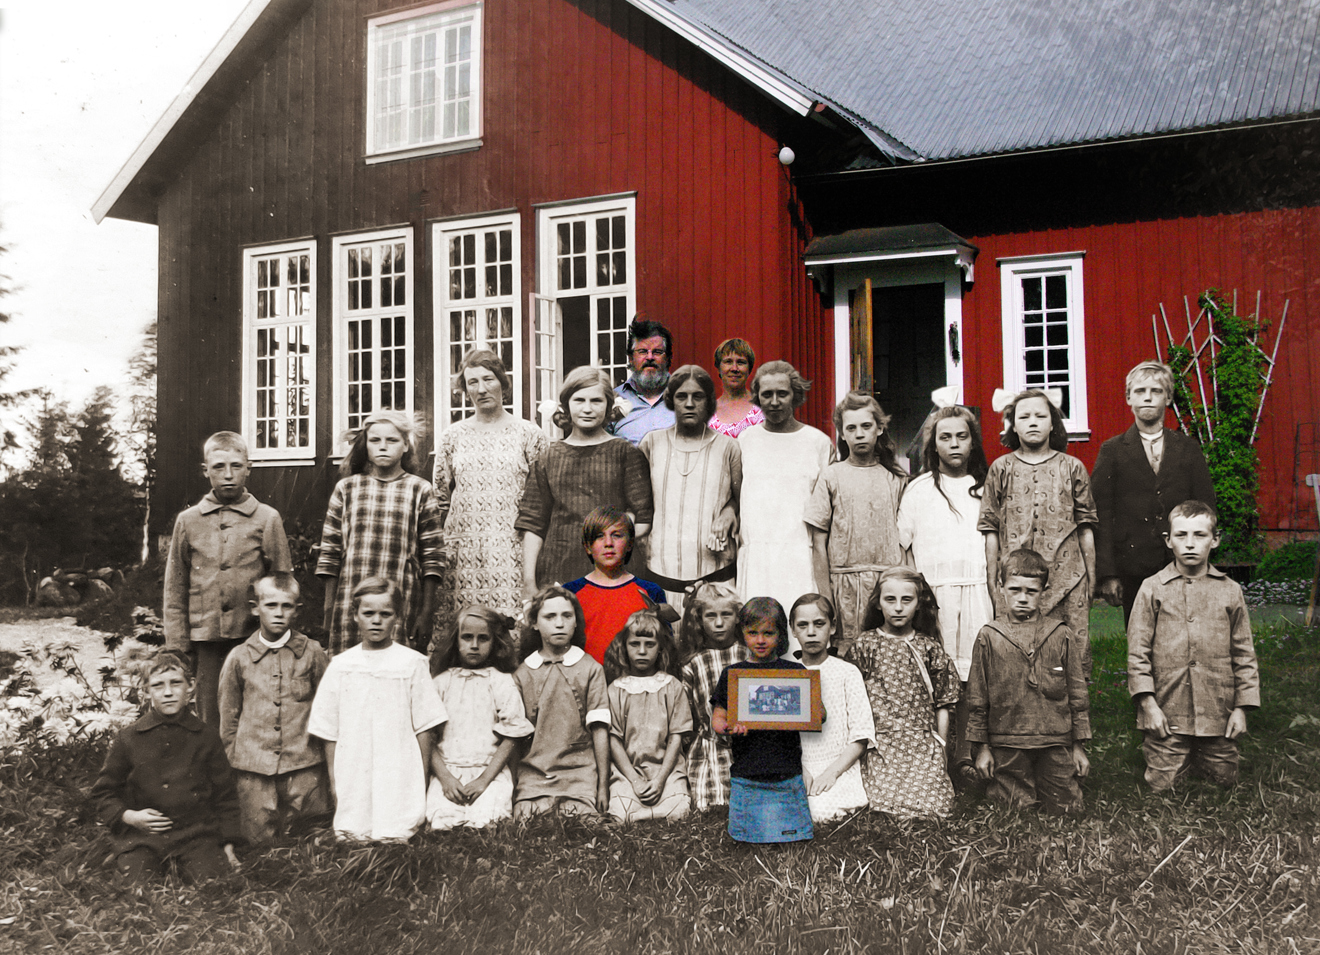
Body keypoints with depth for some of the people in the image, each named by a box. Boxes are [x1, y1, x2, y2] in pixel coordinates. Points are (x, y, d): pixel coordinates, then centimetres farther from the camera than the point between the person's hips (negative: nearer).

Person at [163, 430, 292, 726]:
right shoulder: (188, 521, 9)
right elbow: (175, 592, 11)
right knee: (210, 723, 7)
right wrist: (178, 648, 5)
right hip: (206, 640, 2)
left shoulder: (267, 519, 4)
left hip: (255, 639, -1)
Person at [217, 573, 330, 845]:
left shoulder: (312, 653, 2)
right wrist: (234, 760, 9)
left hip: (304, 766, 0)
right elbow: (228, 717, 10)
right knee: (260, 840, 3)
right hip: (254, 770, 0)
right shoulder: (239, 658, 3)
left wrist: (325, 751, 7)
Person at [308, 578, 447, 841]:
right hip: (353, 778, 2)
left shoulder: (411, 663, 1)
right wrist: (333, 781, 5)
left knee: (396, 840, -7)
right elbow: (329, 732, 9)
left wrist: (420, 780, 2)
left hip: (399, 777, -2)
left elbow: (424, 727, 4)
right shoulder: (340, 666, 6)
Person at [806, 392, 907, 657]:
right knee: (848, 652, -4)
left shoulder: (896, 478, 10)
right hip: (846, 582, -1)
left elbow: (903, 540, 10)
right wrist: (825, 596, -3)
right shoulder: (831, 477, 5)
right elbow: (819, 543, 3)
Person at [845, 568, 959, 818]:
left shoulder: (930, 648, 10)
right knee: (884, 810, -17)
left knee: (932, 807, -14)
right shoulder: (865, 646, 5)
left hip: (924, 744, 2)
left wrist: (940, 749, 11)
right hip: (880, 746, -1)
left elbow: (942, 705, 14)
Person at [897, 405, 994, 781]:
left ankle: (966, 757, 5)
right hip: (932, 592, -1)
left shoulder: (985, 487, 15)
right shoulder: (918, 489, 11)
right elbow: (902, 545, 10)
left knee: (973, 676, -3)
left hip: (978, 591, 1)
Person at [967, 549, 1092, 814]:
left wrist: (1079, 746, 6)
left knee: (1064, 811, 6)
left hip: (1056, 745, 1)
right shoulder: (988, 637, 0)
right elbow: (977, 698, 4)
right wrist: (982, 748, 3)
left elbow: (1078, 694, 7)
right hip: (1007, 749, -1)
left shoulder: (1064, 636, 3)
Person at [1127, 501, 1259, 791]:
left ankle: (1199, 758, 37)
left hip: (1218, 714, 2)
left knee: (1225, 783, 10)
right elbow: (1137, 652, -2)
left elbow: (1244, 654, 8)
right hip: (1166, 715, -2)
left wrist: (1242, 707, 3)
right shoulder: (1153, 589, 0)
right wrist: (1148, 703, -9)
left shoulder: (1230, 591, 5)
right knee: (1161, 786, -1)